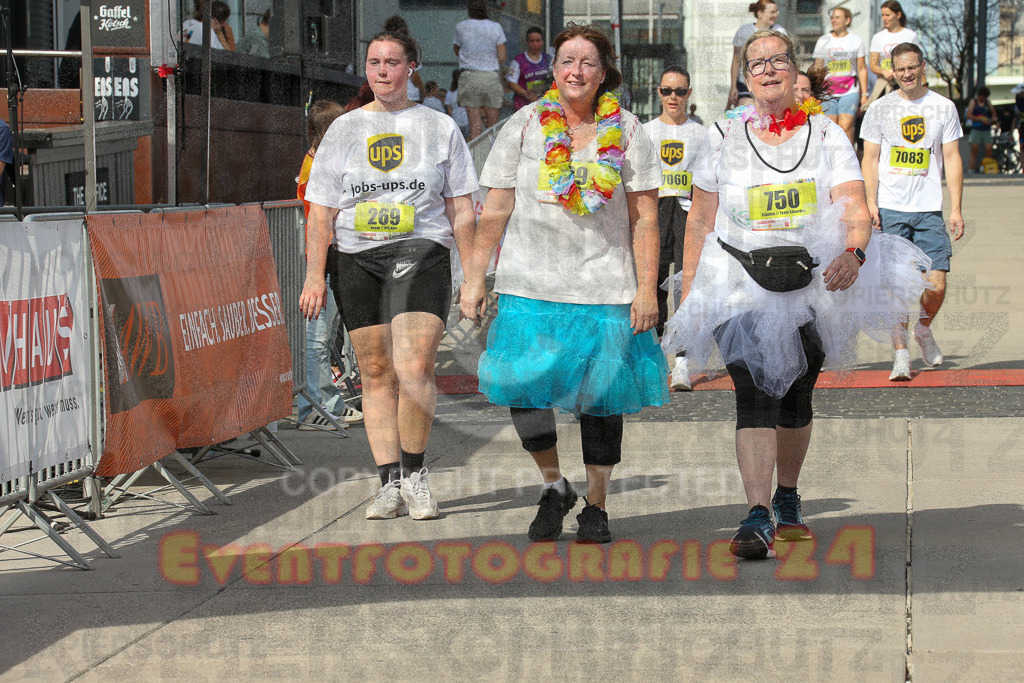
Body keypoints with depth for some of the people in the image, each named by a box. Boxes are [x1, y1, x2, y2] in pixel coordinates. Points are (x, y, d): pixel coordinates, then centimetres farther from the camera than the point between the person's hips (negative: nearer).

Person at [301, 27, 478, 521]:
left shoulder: (439, 128, 10)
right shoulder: (344, 129, 12)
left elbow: (461, 210, 10)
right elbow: (322, 211, 10)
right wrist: (315, 275, 1)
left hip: (421, 253, -2)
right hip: (355, 258, 2)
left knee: (414, 369, -16)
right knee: (375, 373, 1)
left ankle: (415, 474, 0)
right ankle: (390, 483, 5)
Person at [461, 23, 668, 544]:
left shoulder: (626, 132, 3)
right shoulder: (524, 126, 4)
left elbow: (645, 218, 2)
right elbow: (495, 211, 5)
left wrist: (647, 289, -5)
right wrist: (475, 279, 1)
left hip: (606, 287, 0)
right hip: (531, 285, 0)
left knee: (601, 397, 2)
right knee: (522, 385, -9)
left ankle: (596, 505, 18)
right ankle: (553, 487, 14)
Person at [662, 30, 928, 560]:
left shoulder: (826, 135, 3)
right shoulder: (724, 136, 4)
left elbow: (855, 209, -8)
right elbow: (700, 221, 8)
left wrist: (853, 253, -30)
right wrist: (688, 293, 3)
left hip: (815, 284, 2)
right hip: (740, 288, -1)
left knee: (796, 399, 12)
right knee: (755, 394, -17)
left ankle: (787, 498, 36)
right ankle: (757, 518, -26)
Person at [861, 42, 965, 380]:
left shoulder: (944, 107, 6)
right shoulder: (880, 109, 6)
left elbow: (952, 159, 7)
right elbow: (870, 159, 7)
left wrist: (956, 208, 0)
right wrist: (870, 203, -5)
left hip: (929, 211, 0)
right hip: (890, 209, 0)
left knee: (936, 284, -7)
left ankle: (924, 328, 23)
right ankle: (901, 353, 3)